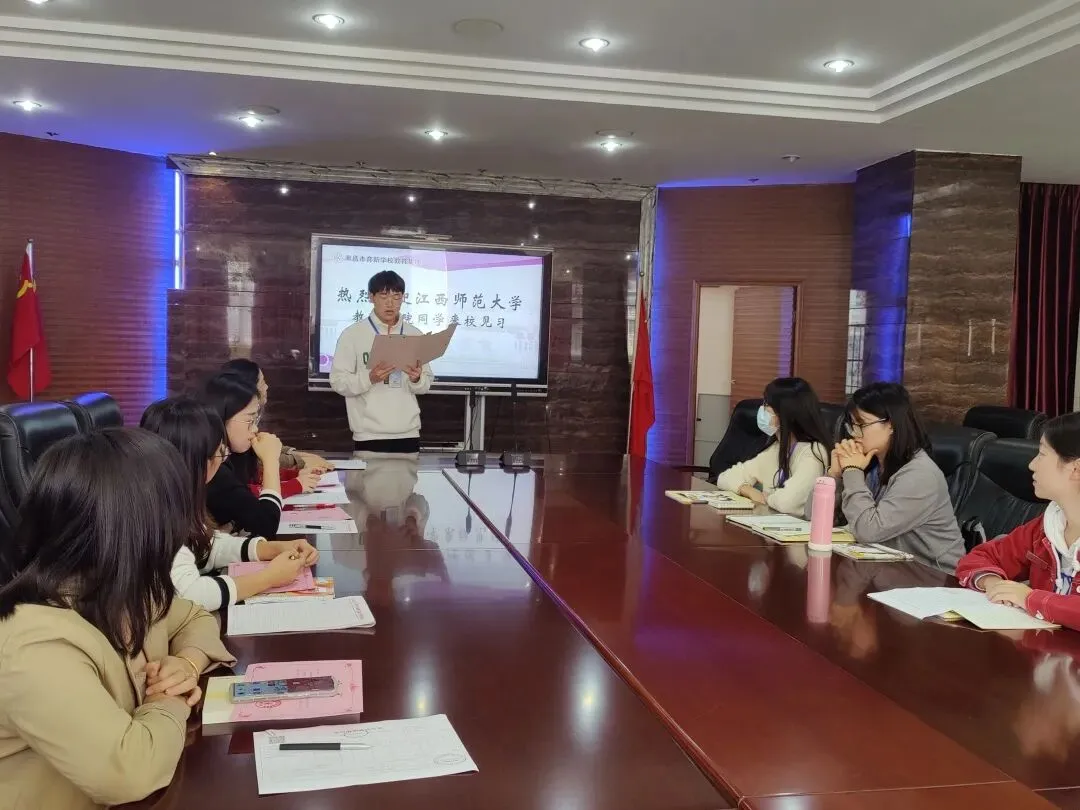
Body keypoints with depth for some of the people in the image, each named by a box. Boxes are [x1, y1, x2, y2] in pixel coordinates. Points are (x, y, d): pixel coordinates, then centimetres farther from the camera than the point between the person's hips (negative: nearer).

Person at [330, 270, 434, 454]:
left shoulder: (414, 335, 9)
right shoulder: (352, 334, 0)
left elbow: (425, 386, 10)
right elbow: (338, 381, -4)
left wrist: (416, 379, -12)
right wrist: (369, 378, -19)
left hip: (408, 434, 3)